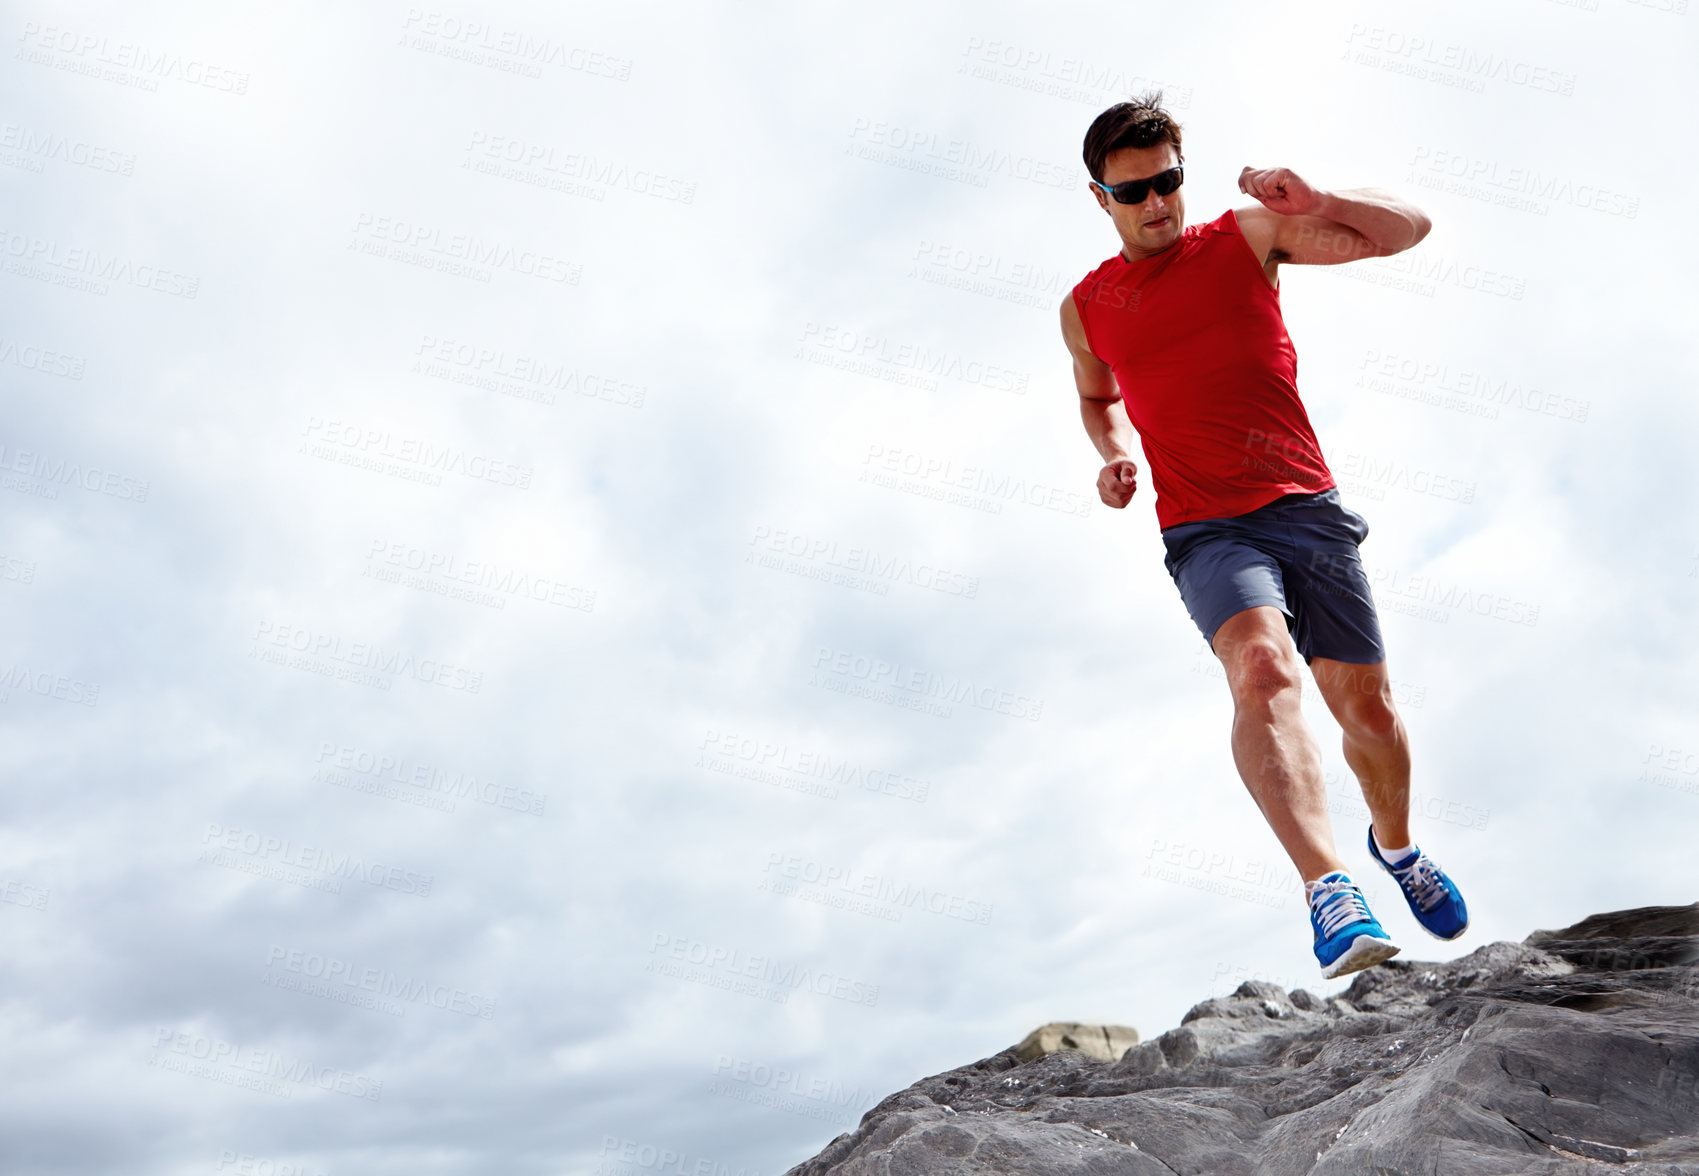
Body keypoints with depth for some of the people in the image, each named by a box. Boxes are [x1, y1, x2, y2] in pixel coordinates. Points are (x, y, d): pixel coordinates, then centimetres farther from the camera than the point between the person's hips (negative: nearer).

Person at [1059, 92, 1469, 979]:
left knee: (1367, 707, 7)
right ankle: (1328, 889, -36)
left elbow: (1406, 228, 8)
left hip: (1309, 508, 1)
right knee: (1261, 667, -31)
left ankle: (1396, 842, 38)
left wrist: (1310, 199, -10)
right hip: (1206, 531, -1)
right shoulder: (1085, 307, 11)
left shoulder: (1248, 236, 7)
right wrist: (1112, 456, 9)